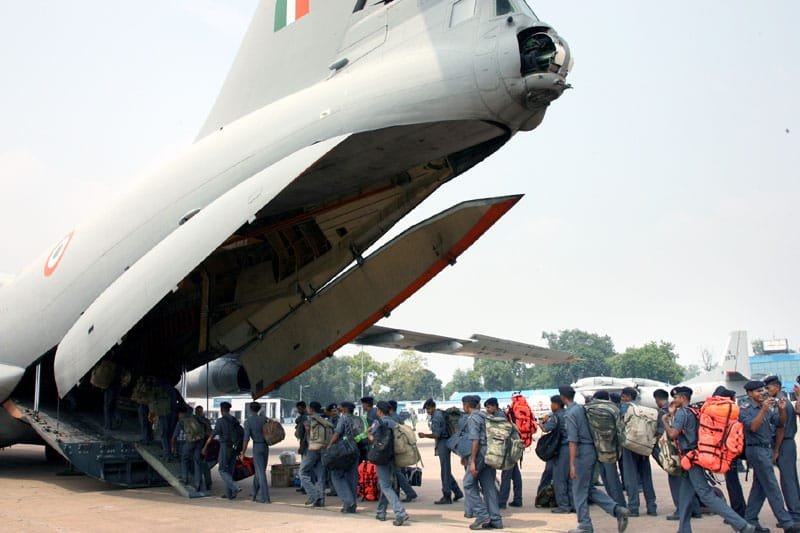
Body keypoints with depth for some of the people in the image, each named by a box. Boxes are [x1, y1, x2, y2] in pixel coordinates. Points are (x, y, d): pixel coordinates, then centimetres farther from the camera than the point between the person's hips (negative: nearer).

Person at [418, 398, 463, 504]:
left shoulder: (436, 417, -16)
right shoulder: (440, 414, 15)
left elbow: (436, 434, -19)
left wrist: (424, 435, -8)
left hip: (443, 444, -10)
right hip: (444, 444, 10)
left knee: (445, 471, -5)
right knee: (446, 470, 16)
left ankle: (447, 497, -1)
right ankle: (457, 492, 21)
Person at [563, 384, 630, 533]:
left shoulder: (570, 413, -15)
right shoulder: (581, 408, 10)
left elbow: (573, 440, -20)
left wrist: (572, 464, -20)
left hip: (582, 453, -8)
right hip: (591, 450, 8)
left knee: (579, 491, 4)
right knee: (589, 488, 16)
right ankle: (617, 510, 6)